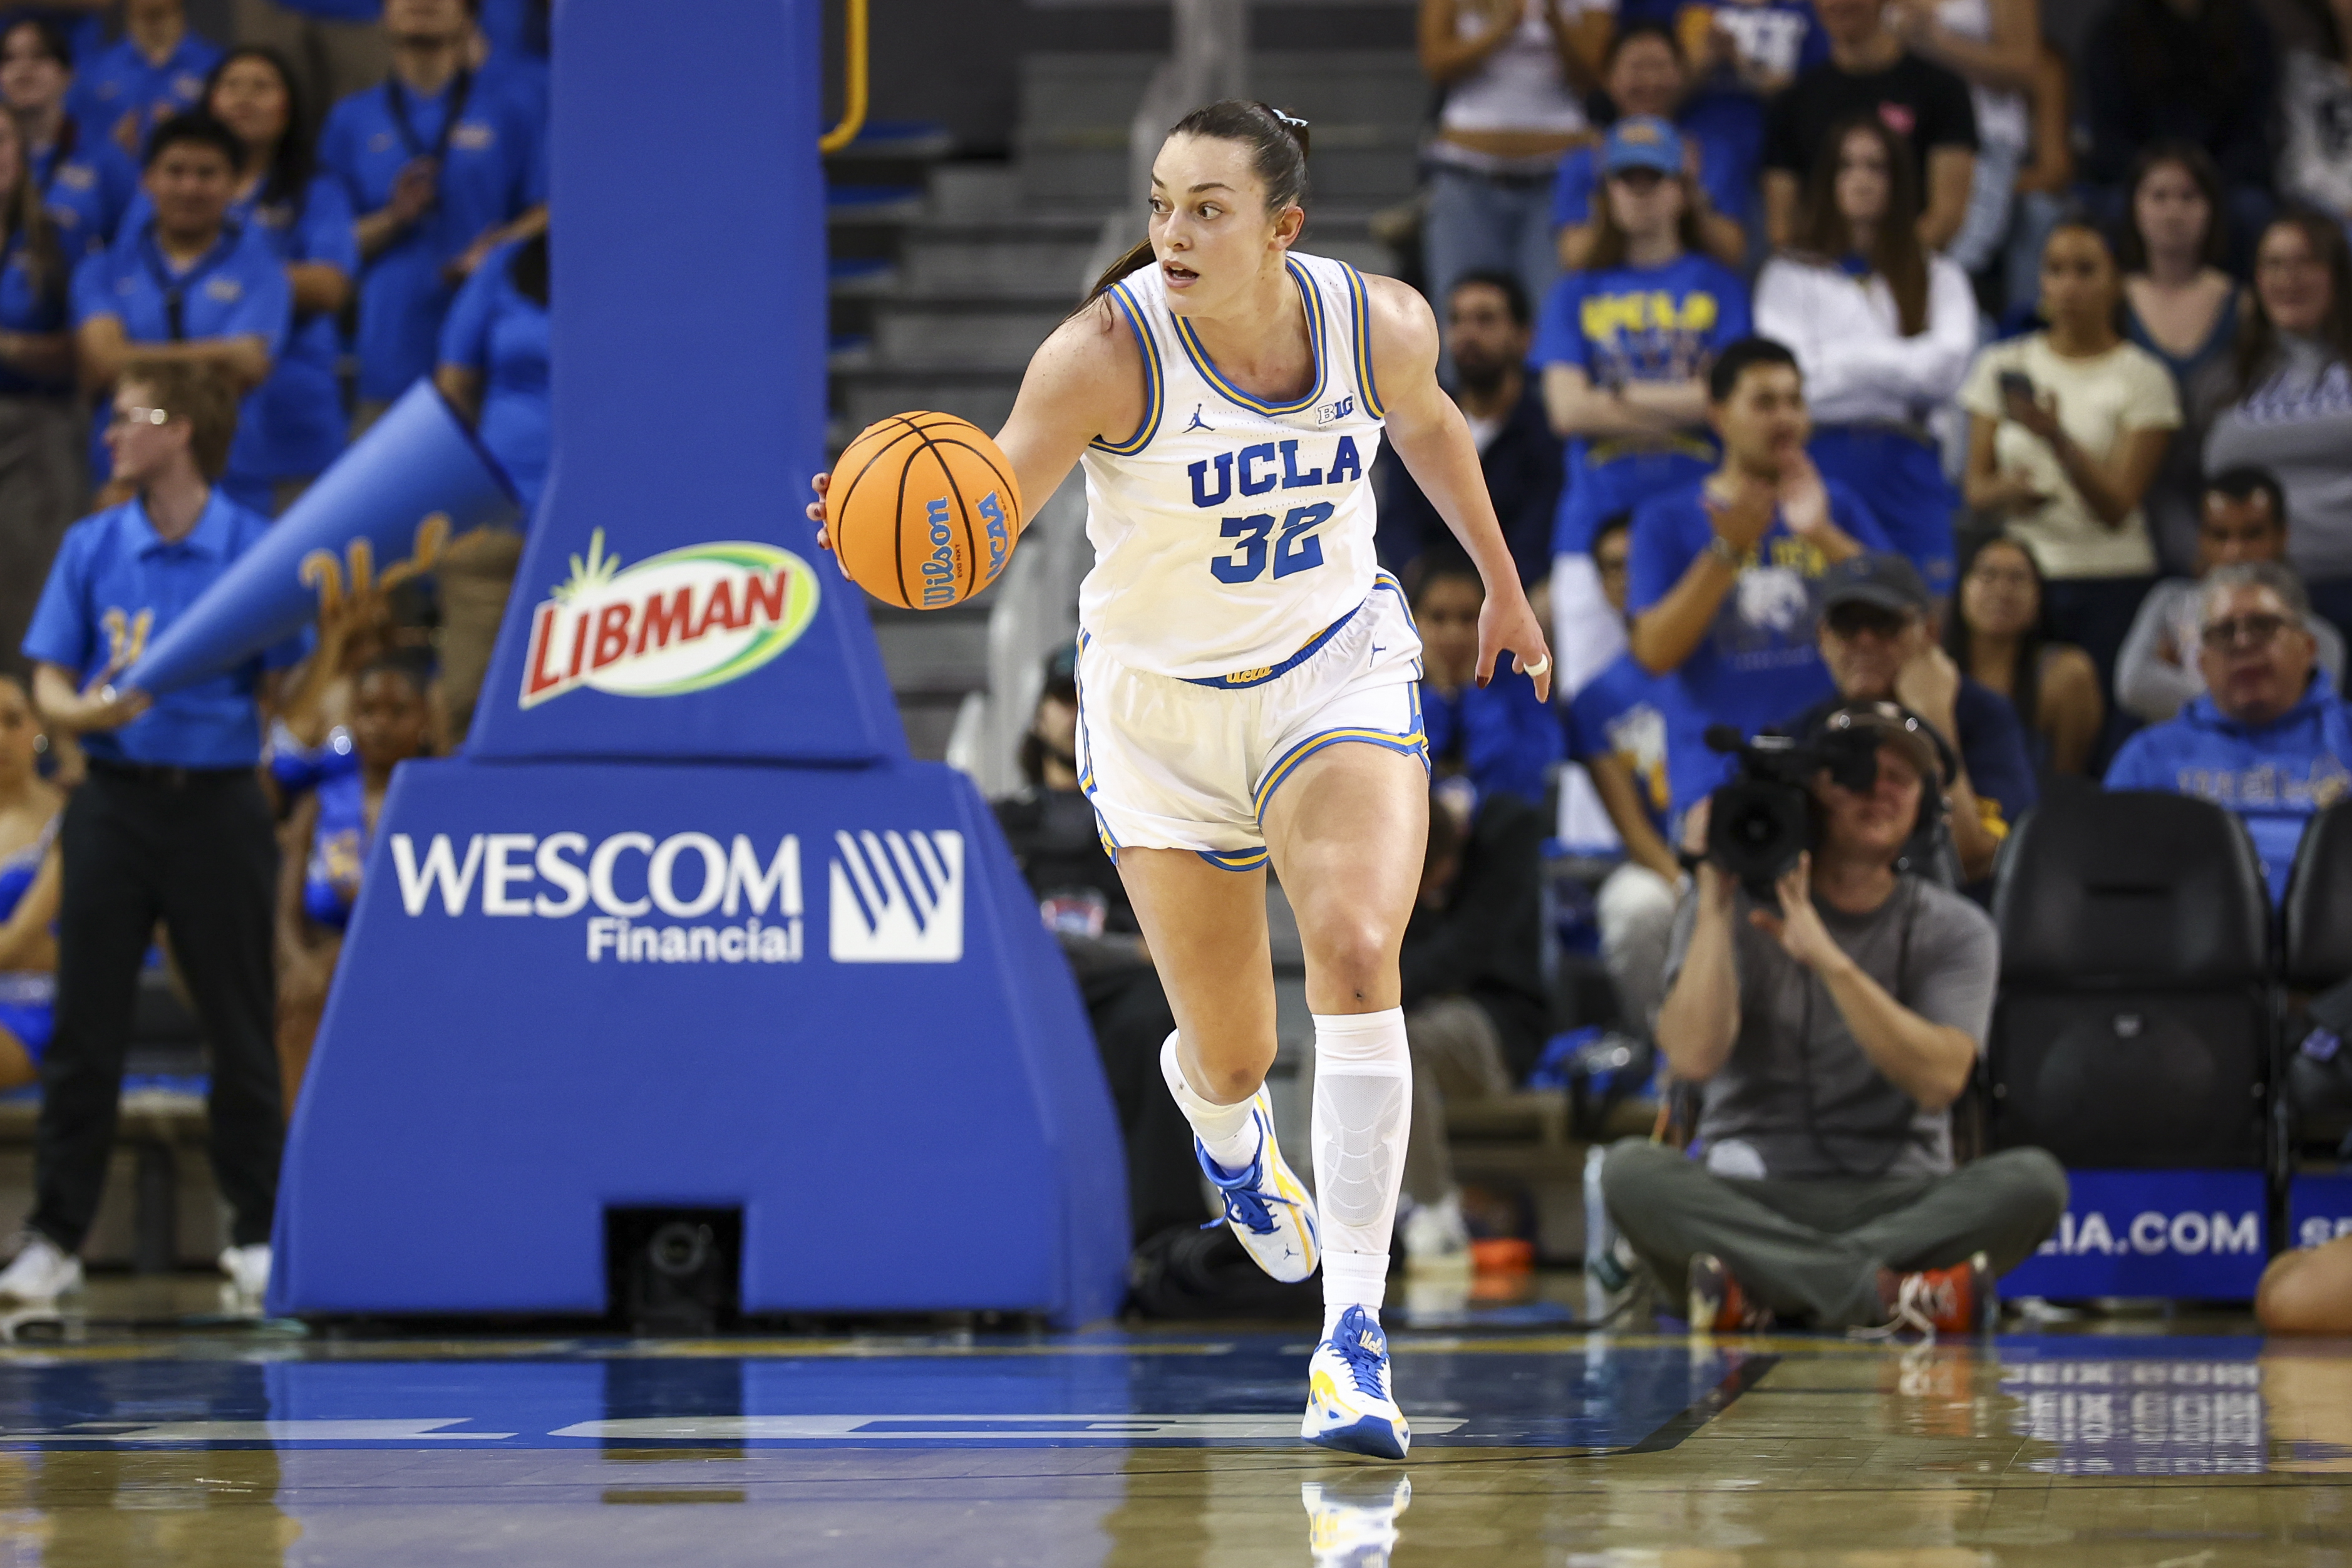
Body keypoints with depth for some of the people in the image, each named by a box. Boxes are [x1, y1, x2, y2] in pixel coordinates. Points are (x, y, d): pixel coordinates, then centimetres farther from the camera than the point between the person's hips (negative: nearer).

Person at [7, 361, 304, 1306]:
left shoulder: (257, 551, 0)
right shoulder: (91, 547, 6)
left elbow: (285, 696, 5)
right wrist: (87, 711, -15)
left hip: (221, 800, -2)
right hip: (116, 797, 2)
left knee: (241, 1032, 4)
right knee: (85, 1028, 1)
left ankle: (257, 1233, 14)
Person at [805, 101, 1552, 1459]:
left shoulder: (1382, 324, -14)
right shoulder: (1109, 352, -25)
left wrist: (1503, 581, 22)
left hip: (1337, 670, 1)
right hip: (1163, 709, -1)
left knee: (1357, 952, -25)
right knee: (1232, 1053, 7)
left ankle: (1355, 1336, -24)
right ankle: (1230, 1135, 51)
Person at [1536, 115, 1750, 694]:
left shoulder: (1718, 287, 11)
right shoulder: (1577, 294, 14)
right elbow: (1568, 409, 0)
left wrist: (1621, 396, -1)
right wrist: (1680, 407, -2)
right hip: (1597, 524, 1)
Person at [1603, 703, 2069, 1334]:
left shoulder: (1955, 931, 8)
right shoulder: (1735, 912, 7)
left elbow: (1940, 1079, -11)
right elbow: (1692, 1057, -10)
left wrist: (1827, 959, -17)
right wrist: (1715, 903, -9)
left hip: (1899, 1200, 1)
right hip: (1753, 1200, -1)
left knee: (2033, 1180, -29)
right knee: (1630, 1171, -31)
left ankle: (1761, 1289, -33)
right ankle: (1886, 1292, -37)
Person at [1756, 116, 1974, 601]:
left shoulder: (1939, 278, 16)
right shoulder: (1789, 277, 12)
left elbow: (1946, 369, 0)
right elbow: (1791, 381, -2)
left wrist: (1847, 360, -2)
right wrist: (1900, 362, -2)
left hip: (1909, 465, 1)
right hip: (1825, 460, -1)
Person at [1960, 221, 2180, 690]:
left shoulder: (2142, 377, 1)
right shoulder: (2001, 365, 12)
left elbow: (2116, 509, -7)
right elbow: (1976, 487, 10)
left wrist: (2057, 439, -22)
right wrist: (2010, 492, -13)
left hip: (2111, 584, -2)